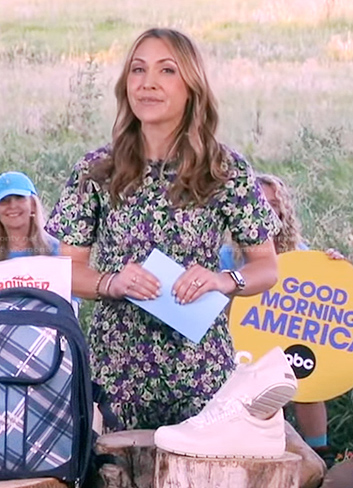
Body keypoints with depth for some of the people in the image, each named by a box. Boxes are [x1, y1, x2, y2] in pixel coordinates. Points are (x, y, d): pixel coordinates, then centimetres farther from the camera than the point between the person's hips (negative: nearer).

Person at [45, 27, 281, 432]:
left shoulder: (227, 171, -1)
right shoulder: (95, 171, 1)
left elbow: (267, 267, 3)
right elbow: (68, 268, 3)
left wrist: (224, 281, -16)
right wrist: (110, 283, -16)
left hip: (202, 368, 0)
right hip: (116, 364, 1)